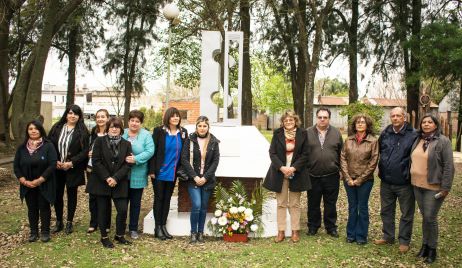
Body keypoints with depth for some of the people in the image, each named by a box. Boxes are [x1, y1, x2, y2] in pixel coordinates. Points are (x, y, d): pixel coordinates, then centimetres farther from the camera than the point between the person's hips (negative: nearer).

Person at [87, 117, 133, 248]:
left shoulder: (126, 144, 6)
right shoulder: (100, 141, 1)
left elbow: (127, 164, -1)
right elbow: (96, 161, -6)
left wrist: (115, 178, -13)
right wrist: (107, 178, -13)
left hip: (119, 183, 1)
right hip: (101, 182, -1)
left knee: (123, 210, -3)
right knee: (103, 210, 5)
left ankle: (119, 235, 17)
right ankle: (104, 237, 20)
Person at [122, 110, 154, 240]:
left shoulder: (146, 135, -3)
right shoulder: (122, 133, 6)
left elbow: (150, 151, -14)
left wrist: (136, 159, -24)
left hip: (138, 175, -2)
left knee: (135, 203, 9)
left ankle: (133, 228, 22)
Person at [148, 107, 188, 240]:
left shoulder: (183, 132, 2)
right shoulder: (159, 131, -8)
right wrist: (152, 170, -12)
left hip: (173, 173, 4)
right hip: (160, 172, -3)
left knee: (167, 199, 13)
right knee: (159, 198, 6)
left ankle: (163, 226, 24)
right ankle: (157, 228, 15)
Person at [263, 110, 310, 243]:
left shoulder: (302, 134, -1)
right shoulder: (277, 133, 0)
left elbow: (304, 154, -2)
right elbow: (272, 153, -3)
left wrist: (293, 168, -13)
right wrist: (281, 167, -15)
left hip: (296, 173, 0)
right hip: (279, 172, 1)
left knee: (295, 204, 8)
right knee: (281, 203, 7)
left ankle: (295, 231, 17)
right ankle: (281, 231, 14)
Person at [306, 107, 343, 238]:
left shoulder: (336, 133, 4)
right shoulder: (308, 133, 1)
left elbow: (341, 153, 7)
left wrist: (340, 169, 3)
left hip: (331, 176, 0)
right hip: (313, 176, 0)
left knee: (331, 203, 10)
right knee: (313, 203, 11)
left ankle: (331, 227, 24)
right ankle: (313, 226, 25)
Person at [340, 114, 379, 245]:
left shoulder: (373, 141, -5)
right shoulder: (348, 140, 3)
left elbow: (373, 162, -8)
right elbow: (343, 159, 1)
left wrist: (360, 179, -11)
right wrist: (348, 178, -8)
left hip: (365, 180, -2)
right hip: (349, 180, 3)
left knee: (362, 208, 7)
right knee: (352, 207, 12)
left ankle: (361, 236, 19)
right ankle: (351, 234, 24)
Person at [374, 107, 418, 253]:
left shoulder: (413, 135, -11)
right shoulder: (385, 134, 4)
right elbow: (378, 152, 17)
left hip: (405, 183, -5)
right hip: (386, 182, 5)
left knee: (406, 214, 8)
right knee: (386, 211, 17)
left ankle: (404, 240, 22)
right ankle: (388, 236, 32)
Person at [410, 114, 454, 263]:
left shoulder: (443, 141, -10)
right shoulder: (418, 140, 9)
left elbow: (449, 166, -12)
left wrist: (445, 187, -15)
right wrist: (413, 180, 13)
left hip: (434, 187, -5)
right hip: (417, 185, 6)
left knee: (431, 218, -1)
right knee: (424, 217, 15)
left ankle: (432, 249, 14)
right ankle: (425, 244, 27)